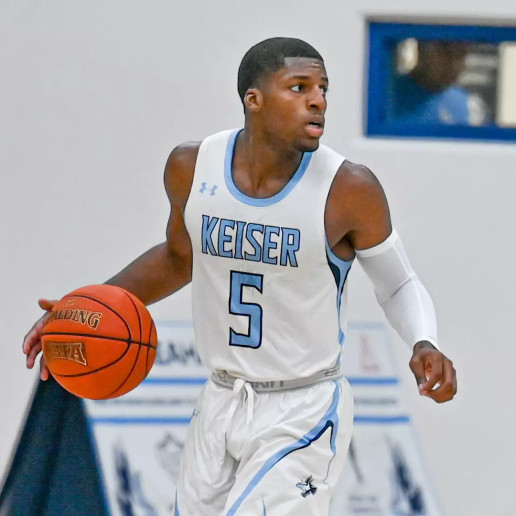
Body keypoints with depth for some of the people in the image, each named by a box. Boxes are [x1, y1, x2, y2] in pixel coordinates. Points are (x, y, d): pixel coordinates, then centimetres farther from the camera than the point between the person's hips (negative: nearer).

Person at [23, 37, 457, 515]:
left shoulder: (347, 189, -16)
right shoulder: (192, 167, -5)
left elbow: (399, 284, -1)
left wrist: (424, 346, -21)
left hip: (303, 410, -5)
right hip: (220, 404, 5)